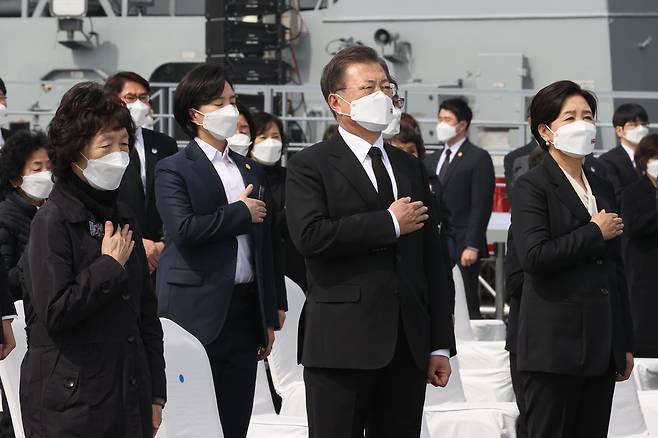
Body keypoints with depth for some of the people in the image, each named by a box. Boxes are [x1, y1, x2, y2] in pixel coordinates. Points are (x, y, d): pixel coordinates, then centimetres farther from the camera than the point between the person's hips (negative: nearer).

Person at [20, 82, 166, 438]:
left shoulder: (123, 218, 13)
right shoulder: (52, 220, -9)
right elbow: (55, 312, -20)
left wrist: (155, 393, 14)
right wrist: (111, 265, -11)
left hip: (129, 395, 7)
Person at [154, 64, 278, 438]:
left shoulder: (252, 171, 17)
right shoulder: (174, 170, -2)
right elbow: (184, 229, -20)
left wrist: (270, 317, 17)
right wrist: (240, 212, -9)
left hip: (246, 309, 6)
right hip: (198, 314, -6)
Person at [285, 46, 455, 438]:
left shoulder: (411, 168, 18)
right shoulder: (311, 165, 0)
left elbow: (432, 261, 16)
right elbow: (310, 235, -19)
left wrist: (441, 345, 11)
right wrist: (390, 223, -11)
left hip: (408, 346, 5)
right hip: (342, 343, -5)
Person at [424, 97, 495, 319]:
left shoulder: (479, 158, -3)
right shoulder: (432, 160, 18)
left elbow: (481, 206, -9)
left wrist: (472, 246, -15)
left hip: (463, 249, -6)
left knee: (467, 308, -5)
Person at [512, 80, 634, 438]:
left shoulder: (602, 189, 18)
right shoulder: (532, 187, -5)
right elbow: (533, 256, -21)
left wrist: (625, 343, 18)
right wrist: (594, 233, -10)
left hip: (602, 348, 7)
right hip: (555, 346, -7)